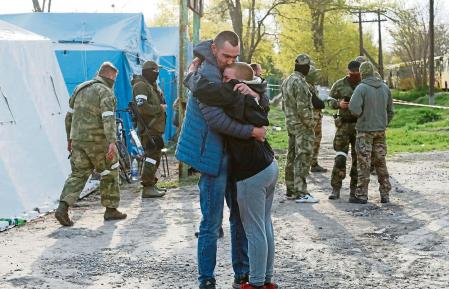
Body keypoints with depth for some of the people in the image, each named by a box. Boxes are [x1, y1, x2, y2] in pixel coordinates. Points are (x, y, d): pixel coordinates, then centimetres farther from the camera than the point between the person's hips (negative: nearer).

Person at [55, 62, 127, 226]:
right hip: (98, 140, -6)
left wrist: (70, 139, 26)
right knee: (110, 173, 11)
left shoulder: (80, 88, 14)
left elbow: (70, 115, 19)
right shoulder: (105, 91, -8)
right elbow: (108, 118, -22)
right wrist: (112, 142, -29)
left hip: (78, 140, 6)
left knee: (78, 174, 8)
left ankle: (63, 207, -10)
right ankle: (110, 209, 16)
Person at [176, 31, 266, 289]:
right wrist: (252, 132, -21)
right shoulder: (207, 74, -15)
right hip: (214, 156, -9)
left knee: (241, 216, 12)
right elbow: (216, 119, -24)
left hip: (232, 156, 9)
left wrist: (251, 91, -18)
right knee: (212, 222, -3)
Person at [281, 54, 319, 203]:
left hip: (291, 123, 10)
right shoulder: (300, 82, -18)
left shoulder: (287, 81, 12)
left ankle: (291, 190, 20)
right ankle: (301, 193, -9)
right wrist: (310, 124, -13)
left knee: (292, 157, 13)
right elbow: (302, 108, -22)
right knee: (303, 158, -8)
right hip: (302, 125, -10)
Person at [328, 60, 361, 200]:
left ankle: (354, 188, 16)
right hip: (344, 124, -1)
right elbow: (330, 100, 7)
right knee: (340, 157, -6)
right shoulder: (339, 84, 2)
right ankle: (336, 189, -1)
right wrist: (339, 104, -13)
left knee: (358, 158, 6)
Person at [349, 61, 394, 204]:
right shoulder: (385, 87, 5)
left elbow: (354, 108, -23)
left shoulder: (361, 88, -12)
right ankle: (385, 194, 12)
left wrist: (360, 114, -2)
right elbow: (390, 110, 11)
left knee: (364, 163, -1)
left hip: (365, 130, -5)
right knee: (380, 162, 11)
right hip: (380, 130, 5)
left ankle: (361, 195, 2)